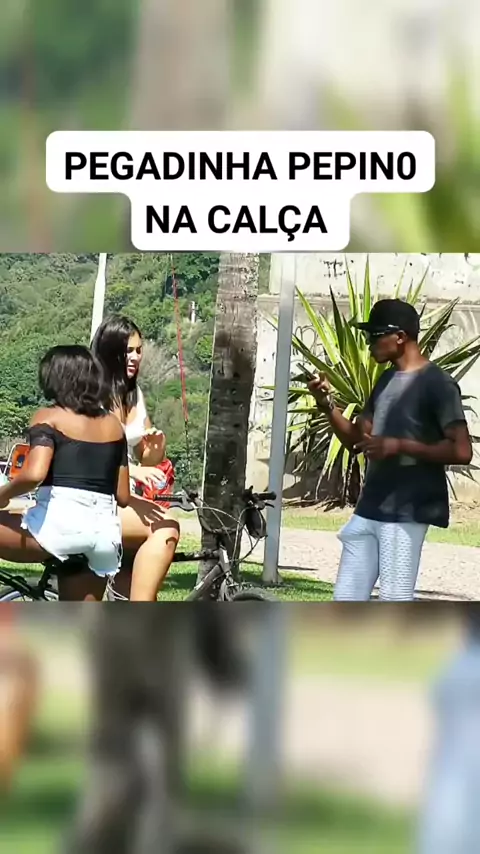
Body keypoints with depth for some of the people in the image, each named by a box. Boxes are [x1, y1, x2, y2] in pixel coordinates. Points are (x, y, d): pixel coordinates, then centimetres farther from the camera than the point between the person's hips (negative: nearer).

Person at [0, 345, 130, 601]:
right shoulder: (113, 424, 17)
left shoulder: (49, 418, 1)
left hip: (60, 523, -6)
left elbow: (34, 474, -17)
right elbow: (123, 496, 16)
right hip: (105, 531, 6)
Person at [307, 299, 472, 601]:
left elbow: (461, 451, -19)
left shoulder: (436, 384, -12)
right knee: (346, 599, 9)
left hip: (406, 513, -9)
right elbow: (356, 439, 18)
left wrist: (398, 446, -20)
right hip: (370, 509, 9)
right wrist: (327, 405, 1)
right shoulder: (387, 380, 15)